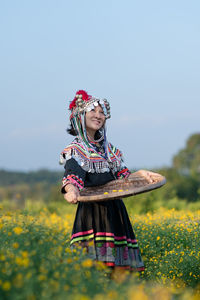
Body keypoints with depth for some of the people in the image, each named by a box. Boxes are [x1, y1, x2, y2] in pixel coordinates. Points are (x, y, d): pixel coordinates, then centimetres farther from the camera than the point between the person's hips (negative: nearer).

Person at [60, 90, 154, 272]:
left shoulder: (109, 148, 19)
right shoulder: (74, 150, 0)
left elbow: (122, 176, 23)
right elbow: (72, 175, -16)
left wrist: (140, 174, 5)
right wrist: (71, 189, -38)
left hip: (115, 211, 6)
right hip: (92, 211, -6)